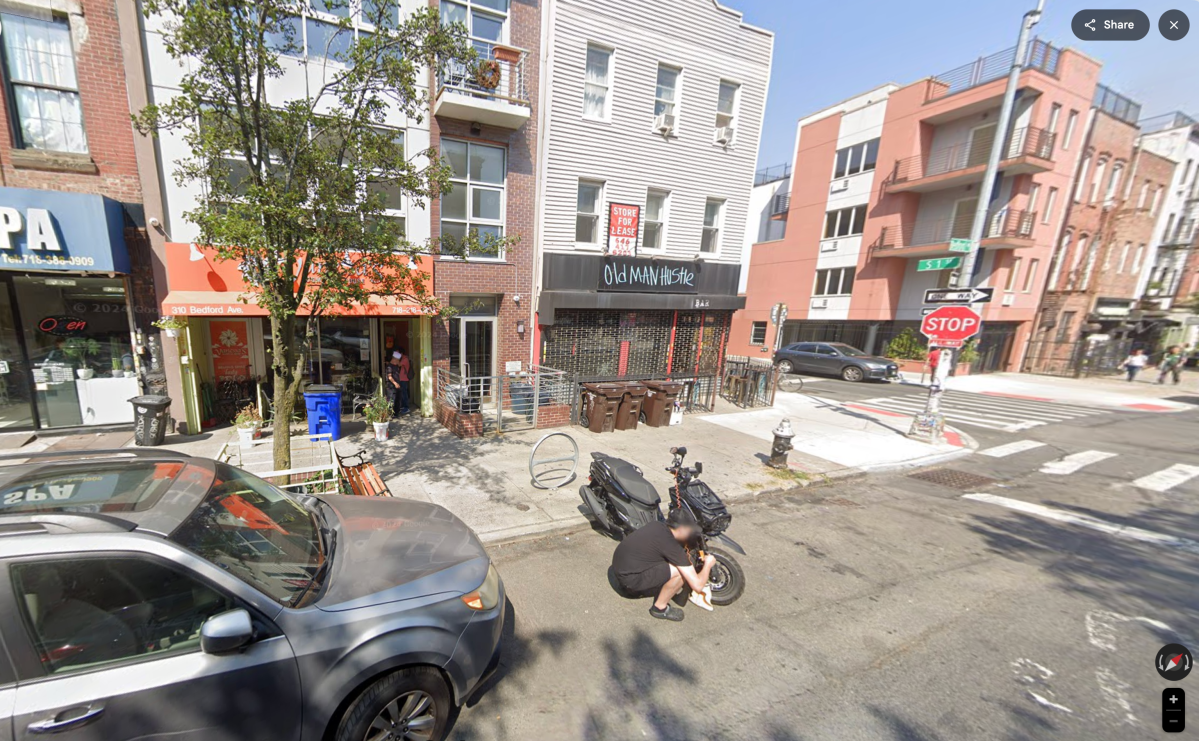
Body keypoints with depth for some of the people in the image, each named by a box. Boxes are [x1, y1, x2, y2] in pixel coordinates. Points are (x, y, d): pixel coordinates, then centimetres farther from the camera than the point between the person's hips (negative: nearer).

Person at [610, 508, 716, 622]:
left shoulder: (657, 525, 5)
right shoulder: (672, 546, -18)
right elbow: (698, 586, -16)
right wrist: (708, 564, 3)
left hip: (619, 566, 9)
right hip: (629, 578, -9)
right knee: (682, 571, -15)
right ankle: (659, 607, 6)